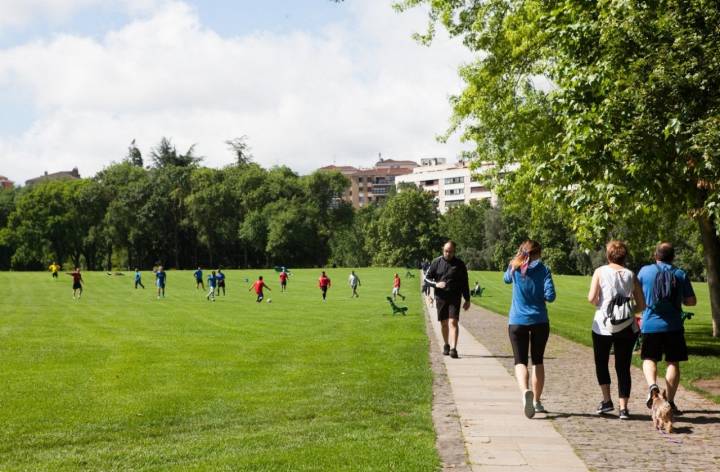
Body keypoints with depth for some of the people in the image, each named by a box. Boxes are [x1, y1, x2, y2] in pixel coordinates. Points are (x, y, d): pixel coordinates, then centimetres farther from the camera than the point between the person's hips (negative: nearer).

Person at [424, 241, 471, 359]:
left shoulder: (460, 265, 3)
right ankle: (446, 345, 29)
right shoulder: (436, 263, 4)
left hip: (455, 298, -2)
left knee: (453, 322, -14)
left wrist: (467, 300, 7)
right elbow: (427, 278, 7)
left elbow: (465, 283, 9)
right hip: (440, 298, 2)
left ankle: (453, 348, -20)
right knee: (444, 323, 10)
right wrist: (436, 284, -13)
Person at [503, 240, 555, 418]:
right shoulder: (543, 270, -3)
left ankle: (526, 391, -32)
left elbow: (506, 279, 24)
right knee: (538, 360, 17)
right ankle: (537, 401, 20)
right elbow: (550, 296, -12)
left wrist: (517, 260, 25)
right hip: (540, 321, 1)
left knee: (520, 361, -3)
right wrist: (539, 296, 9)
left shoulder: (514, 268, 1)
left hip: (517, 321, 0)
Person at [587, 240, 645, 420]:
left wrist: (599, 304, 8)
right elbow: (641, 306, 3)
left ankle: (607, 400, 15)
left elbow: (591, 298, -12)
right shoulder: (631, 275, 5)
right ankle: (623, 408, 3)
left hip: (603, 326, -2)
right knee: (623, 367, 7)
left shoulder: (600, 272, -2)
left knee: (601, 363, 18)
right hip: (627, 328, 2)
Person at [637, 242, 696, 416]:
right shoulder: (681, 275, 0)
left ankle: (652, 385, -15)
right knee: (673, 362, 8)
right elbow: (692, 301, 3)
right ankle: (670, 402, 8)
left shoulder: (645, 271, -1)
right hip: (673, 326, 0)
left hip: (650, 324, 0)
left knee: (649, 359, 13)